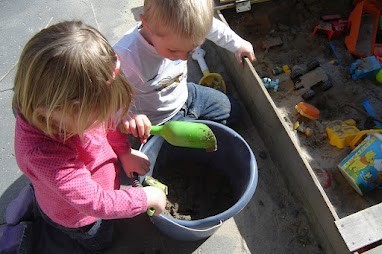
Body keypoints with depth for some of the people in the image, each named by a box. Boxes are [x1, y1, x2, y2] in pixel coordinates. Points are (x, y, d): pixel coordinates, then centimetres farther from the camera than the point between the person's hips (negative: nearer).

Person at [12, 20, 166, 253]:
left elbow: (107, 124, -4)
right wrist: (147, 197, -27)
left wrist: (125, 152, -1)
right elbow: (97, 203, -38)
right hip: (81, 220, -5)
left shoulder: (69, 109, -28)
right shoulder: (44, 155, -47)